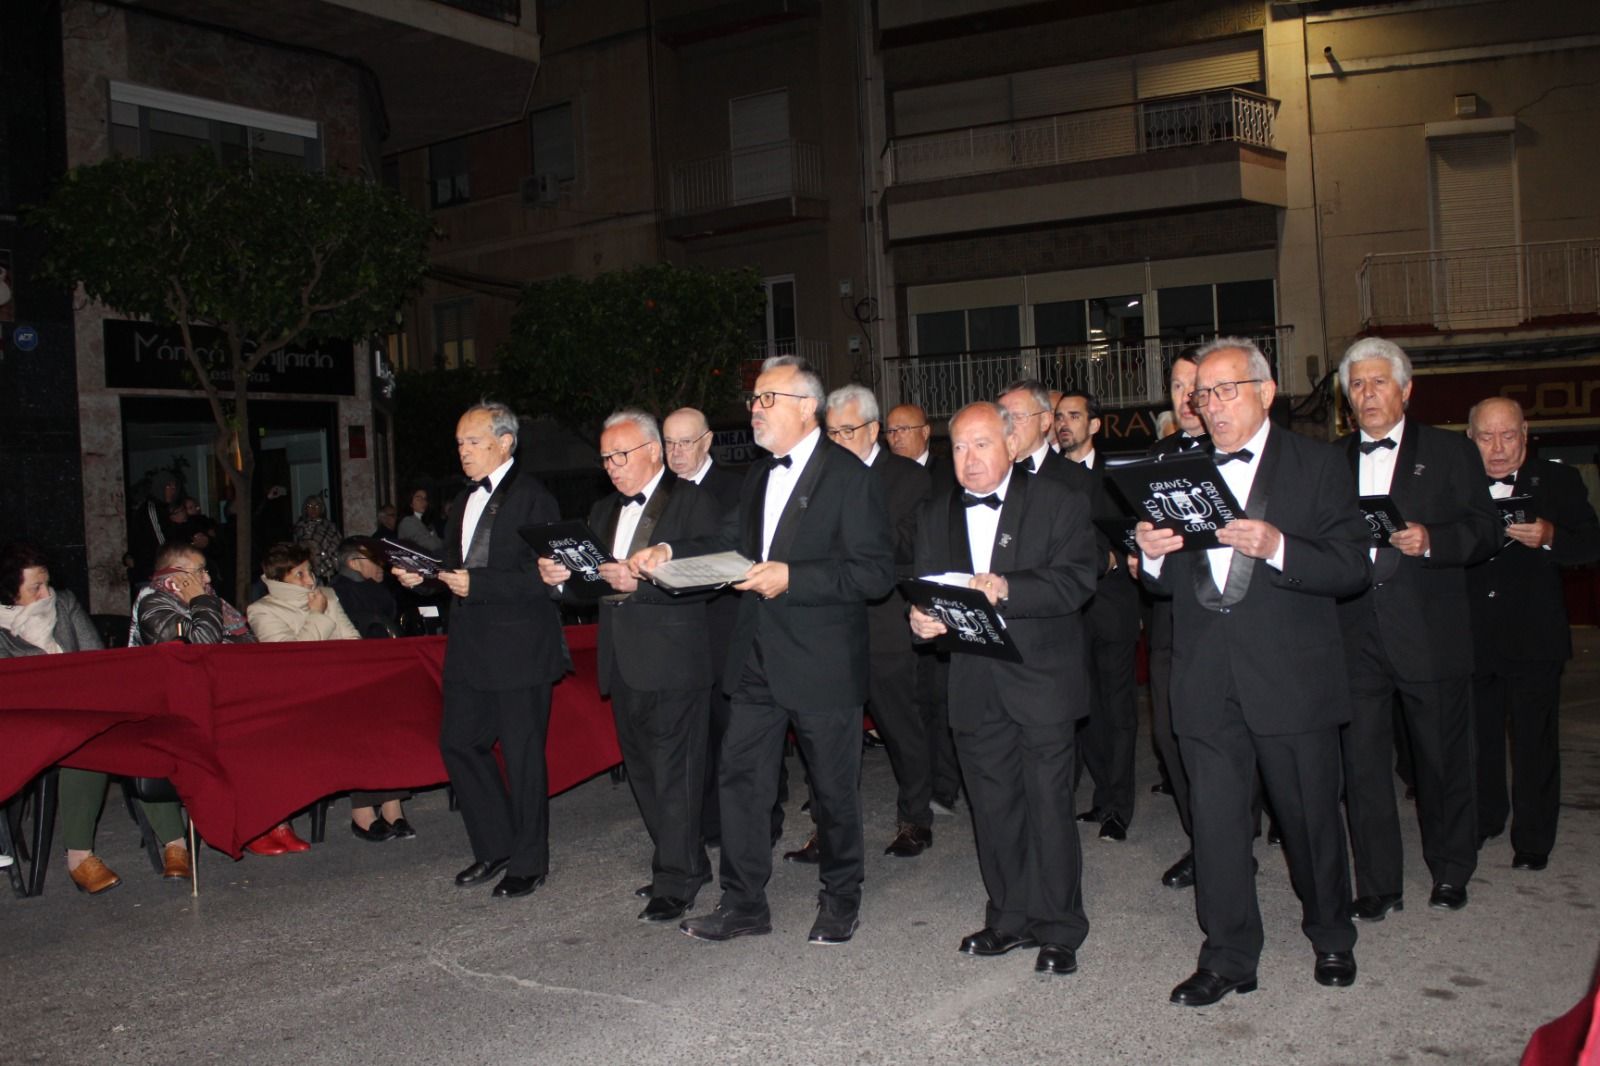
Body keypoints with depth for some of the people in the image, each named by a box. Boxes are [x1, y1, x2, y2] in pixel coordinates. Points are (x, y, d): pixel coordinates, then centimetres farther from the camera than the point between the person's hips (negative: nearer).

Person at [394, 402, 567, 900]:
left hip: (519, 648, -8)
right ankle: (496, 846, 26)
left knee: (522, 755, 2)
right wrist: (422, 575, 3)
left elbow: (545, 576, -18)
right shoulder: (464, 500, 17)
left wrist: (478, 583, -22)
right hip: (470, 647, 9)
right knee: (458, 743, 11)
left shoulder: (532, 497, -11)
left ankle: (529, 863, 16)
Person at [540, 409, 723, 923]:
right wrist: (561, 576, -5)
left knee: (673, 773, -4)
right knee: (643, 769, 14)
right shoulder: (604, 511, 18)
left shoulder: (693, 501, -5)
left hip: (674, 662, -8)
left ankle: (675, 882, 5)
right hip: (624, 663, 8)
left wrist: (641, 582, -24)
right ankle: (687, 864, 26)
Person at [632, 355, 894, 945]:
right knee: (740, 779, 9)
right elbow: (732, 540, 17)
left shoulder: (849, 476, -12)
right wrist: (669, 552, 0)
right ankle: (743, 904, 22)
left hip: (823, 663, -7)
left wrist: (791, 577, -24)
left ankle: (840, 901, 29)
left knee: (834, 787, 9)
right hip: (759, 660, 7)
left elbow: (876, 572, -17)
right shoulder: (760, 478, 14)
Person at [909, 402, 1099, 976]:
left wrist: (1005, 589, -27)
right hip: (974, 685, 4)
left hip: (1042, 679, -4)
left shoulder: (1060, 503, -3)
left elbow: (1076, 581, -15)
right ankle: (1010, 917, 26)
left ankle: (1058, 928, 14)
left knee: (1049, 805, 0)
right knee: (992, 807, 12)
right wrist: (921, 618, -12)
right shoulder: (936, 515, 12)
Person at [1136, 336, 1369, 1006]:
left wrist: (1276, 546, -24)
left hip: (1291, 677, -3)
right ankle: (1228, 957, 18)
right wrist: (1152, 556, -10)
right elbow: (1167, 584, 12)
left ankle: (1331, 936, 34)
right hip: (1204, 680, 3)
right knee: (1215, 820, 6)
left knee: (1310, 813, 10)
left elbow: (1351, 570, -9)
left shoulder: (1317, 466, 0)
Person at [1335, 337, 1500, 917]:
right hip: (1355, 634, 2)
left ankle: (1450, 871, 28)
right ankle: (1378, 884, 16)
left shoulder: (1451, 451, 5)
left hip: (1430, 633, -2)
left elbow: (1486, 529, -1)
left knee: (1443, 758, 9)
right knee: (1362, 762, 4)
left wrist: (1431, 541, -18)